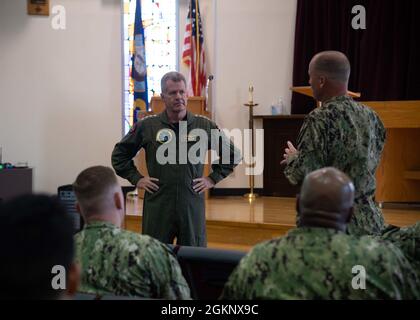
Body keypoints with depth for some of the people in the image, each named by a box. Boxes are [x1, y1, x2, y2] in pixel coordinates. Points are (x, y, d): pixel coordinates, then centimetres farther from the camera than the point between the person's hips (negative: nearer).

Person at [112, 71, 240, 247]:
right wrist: (136, 178, 5)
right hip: (157, 207, -1)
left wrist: (213, 178, 8)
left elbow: (233, 154, 16)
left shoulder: (205, 126, 5)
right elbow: (119, 153, 15)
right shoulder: (147, 126, 3)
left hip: (192, 207, 1)